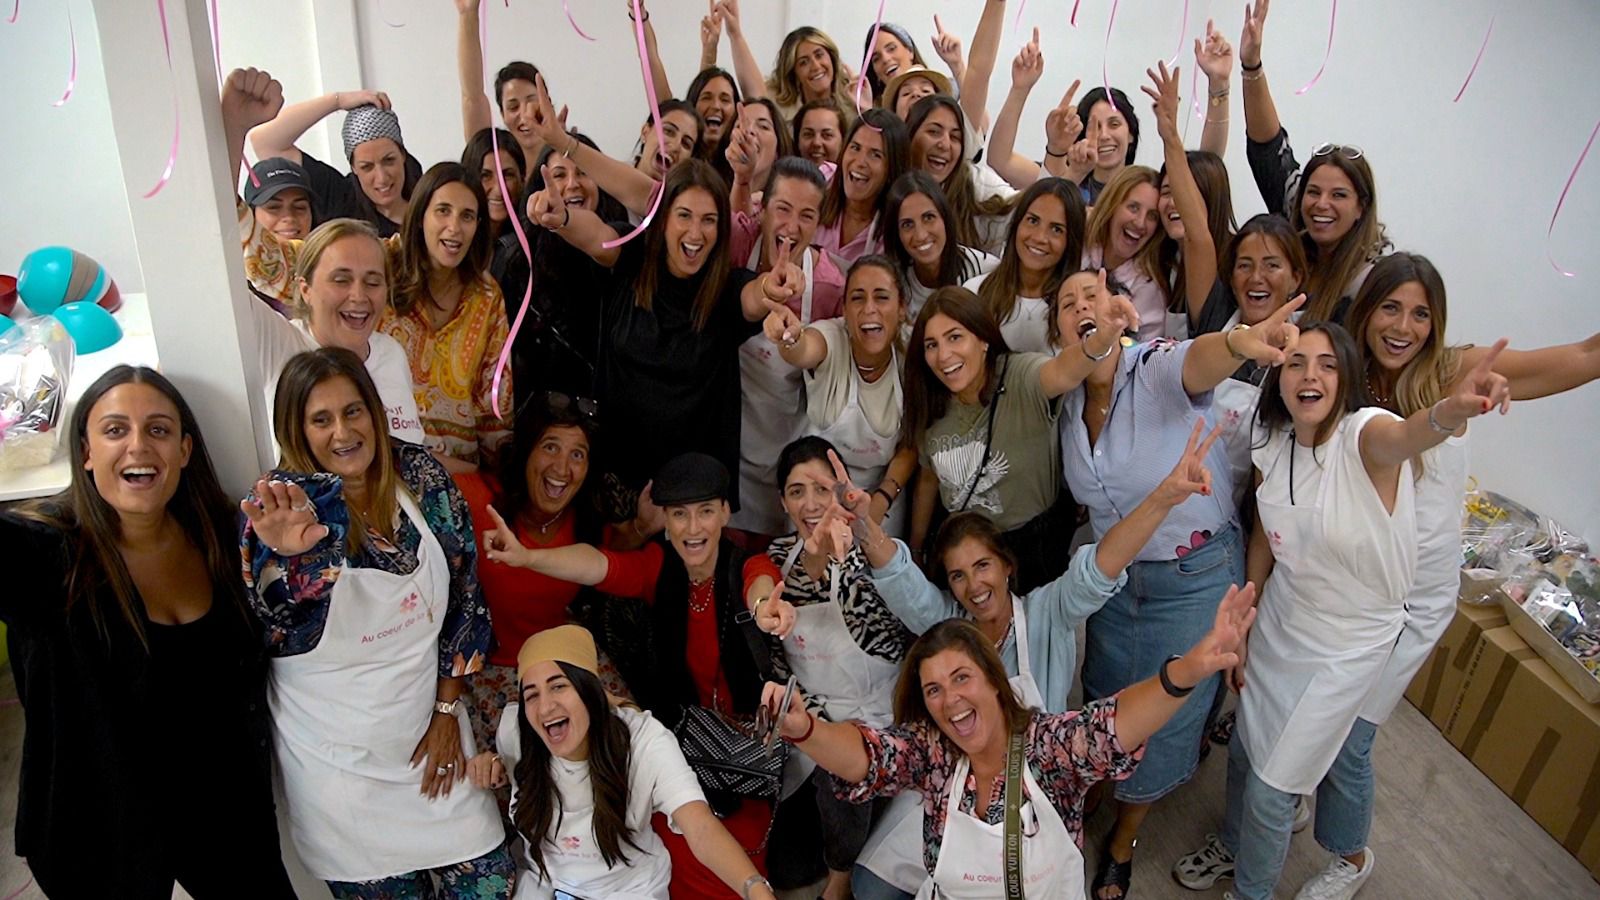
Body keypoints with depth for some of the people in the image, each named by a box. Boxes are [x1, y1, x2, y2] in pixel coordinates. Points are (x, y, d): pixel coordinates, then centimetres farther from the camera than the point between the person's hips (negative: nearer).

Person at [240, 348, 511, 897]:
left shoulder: (421, 476, -6)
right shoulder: (281, 504, -12)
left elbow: (463, 595, -1)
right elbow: (271, 628, -30)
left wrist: (447, 713, -2)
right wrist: (288, 554, -51)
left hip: (430, 729, 2)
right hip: (339, 756, -2)